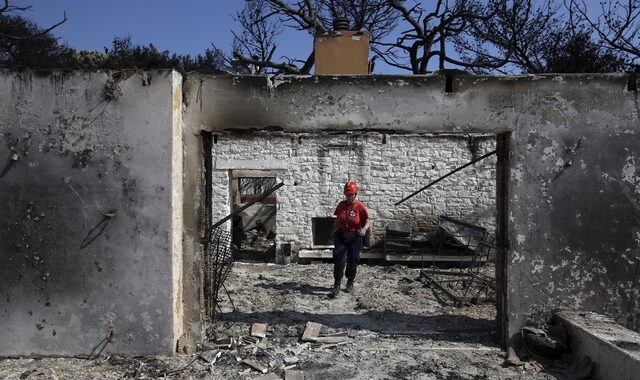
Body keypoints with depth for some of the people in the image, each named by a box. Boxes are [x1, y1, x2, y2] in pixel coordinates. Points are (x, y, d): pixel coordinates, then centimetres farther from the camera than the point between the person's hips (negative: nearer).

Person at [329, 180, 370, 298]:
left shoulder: (360, 206, -8)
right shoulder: (341, 205, 4)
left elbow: (368, 221, -8)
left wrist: (364, 229, -26)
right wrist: (334, 232, 15)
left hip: (355, 238, -2)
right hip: (341, 236, 2)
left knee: (352, 261, 9)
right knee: (339, 260, -8)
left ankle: (350, 283, 31)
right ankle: (336, 285, -3)